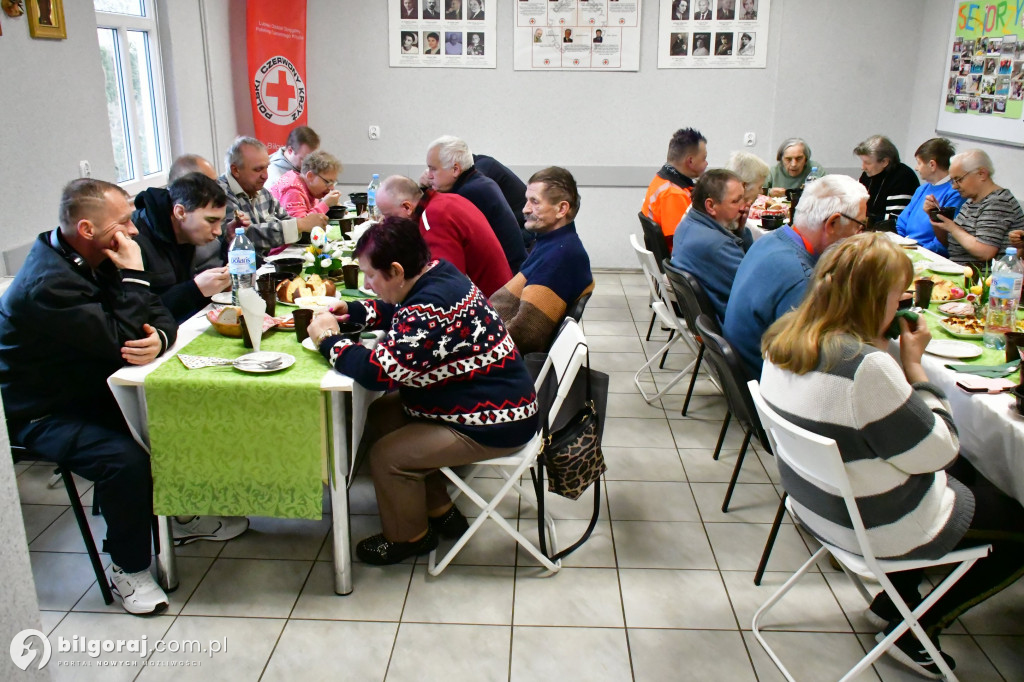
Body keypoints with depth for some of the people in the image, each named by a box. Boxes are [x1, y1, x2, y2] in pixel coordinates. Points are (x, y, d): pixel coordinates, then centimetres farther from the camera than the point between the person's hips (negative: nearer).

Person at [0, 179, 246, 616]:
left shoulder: (95, 260, 1)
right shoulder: (49, 283, -28)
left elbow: (158, 316, -1)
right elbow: (124, 341, -31)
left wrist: (160, 338, -25)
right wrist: (134, 274, -26)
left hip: (93, 391, 9)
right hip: (42, 414, -9)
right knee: (126, 459, -30)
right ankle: (128, 569, -7)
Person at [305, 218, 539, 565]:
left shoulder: (431, 309, -31)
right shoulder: (437, 274, 1)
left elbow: (378, 371, -31)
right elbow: (401, 315, 21)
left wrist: (329, 340, -15)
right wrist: (352, 310, 7)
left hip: (495, 424, -11)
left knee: (386, 455, -10)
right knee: (382, 414, 12)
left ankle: (408, 537, 20)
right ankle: (440, 511, 24)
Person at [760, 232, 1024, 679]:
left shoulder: (785, 336, -7)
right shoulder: (864, 366, -34)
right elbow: (935, 452, -21)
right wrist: (914, 363, -16)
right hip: (878, 526, -9)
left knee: (965, 473, 30)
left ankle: (893, 598, 34)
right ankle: (918, 630, 19)